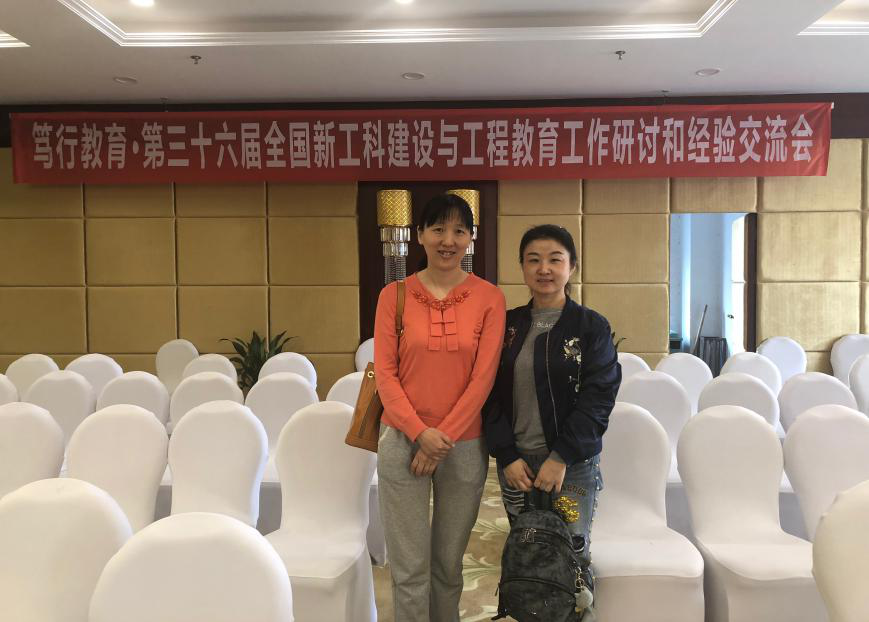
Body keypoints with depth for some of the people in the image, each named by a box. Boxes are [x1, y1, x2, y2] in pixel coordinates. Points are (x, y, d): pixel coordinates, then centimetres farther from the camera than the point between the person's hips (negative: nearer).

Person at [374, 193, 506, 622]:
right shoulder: (394, 295, 0)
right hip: (403, 441, 0)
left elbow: (483, 377, -6)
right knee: (410, 569, 5)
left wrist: (444, 438, -10)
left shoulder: (489, 298, -2)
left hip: (465, 446, 0)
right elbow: (385, 373, -3)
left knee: (449, 564, 15)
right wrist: (420, 431, -13)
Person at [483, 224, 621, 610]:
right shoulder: (507, 325, 5)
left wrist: (561, 456, -15)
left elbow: (598, 397, -9)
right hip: (515, 462, 3)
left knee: (572, 555, 5)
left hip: (573, 463, -2)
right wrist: (507, 455, -6)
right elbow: (492, 395, 3)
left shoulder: (592, 326, -3)